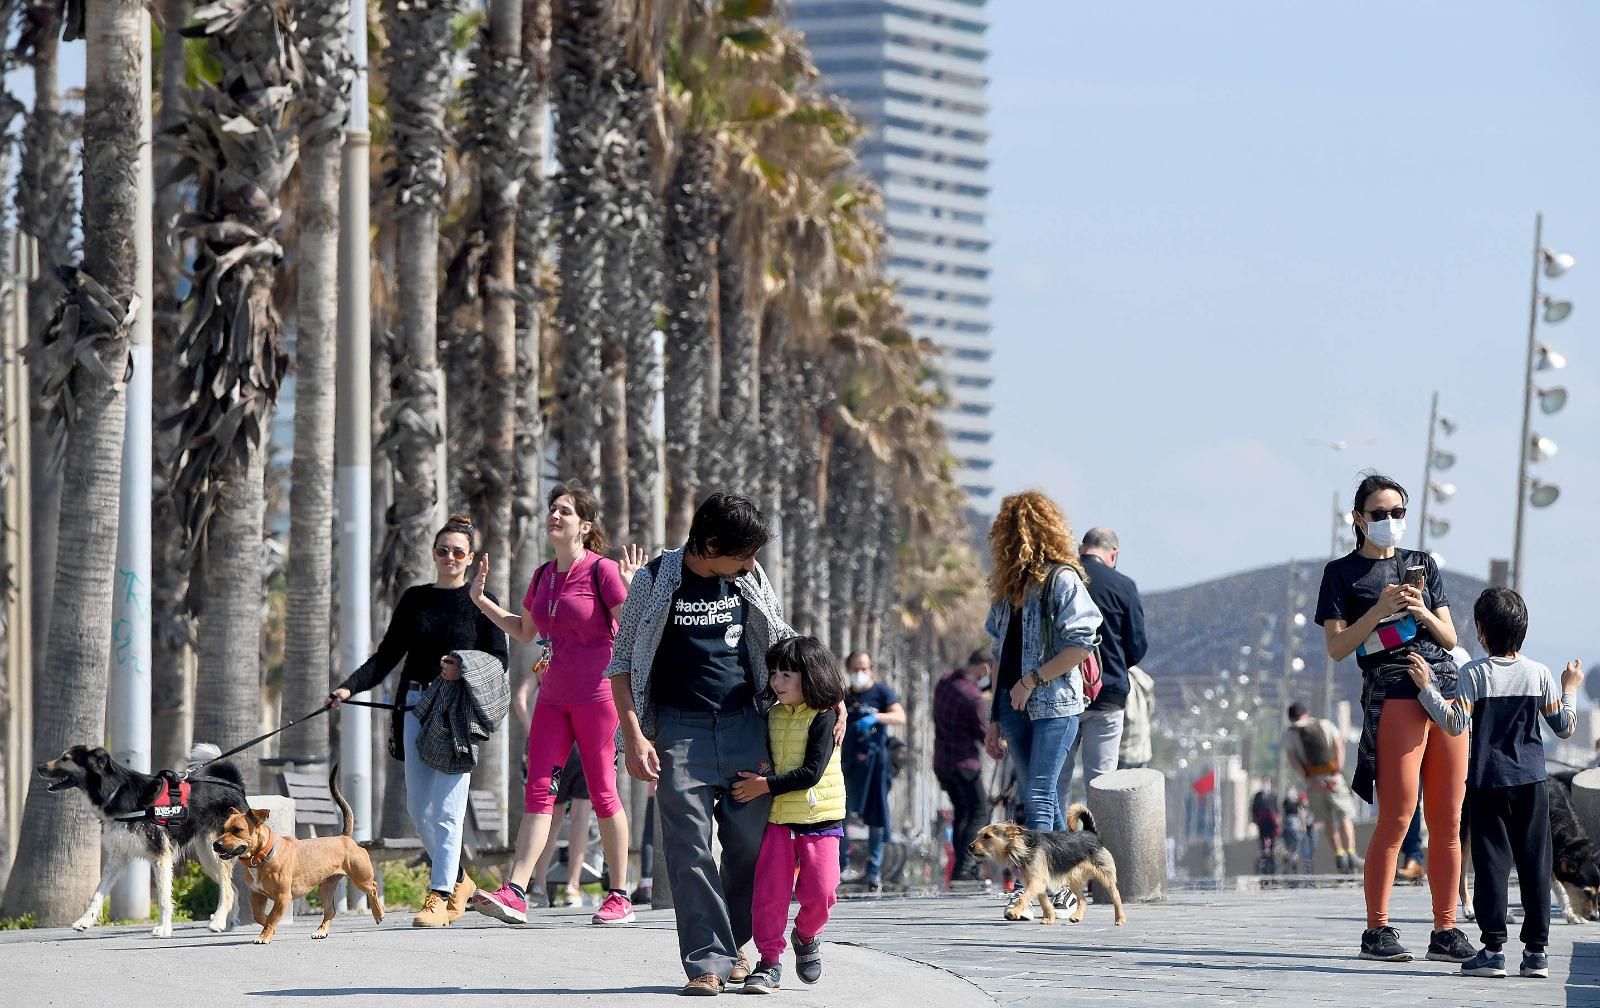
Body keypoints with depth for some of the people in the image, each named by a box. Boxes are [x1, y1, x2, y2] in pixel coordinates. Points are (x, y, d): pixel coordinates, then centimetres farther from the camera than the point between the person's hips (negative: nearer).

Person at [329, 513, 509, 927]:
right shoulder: (415, 599, 13)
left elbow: (499, 660, 0)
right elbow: (387, 656, 12)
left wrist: (465, 670, -19)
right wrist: (350, 687, 0)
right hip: (417, 707, 5)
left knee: (446, 808, -11)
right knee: (419, 809, 4)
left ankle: (439, 896, -8)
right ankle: (457, 881, 22)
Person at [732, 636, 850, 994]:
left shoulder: (823, 717, -11)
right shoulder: (773, 715, 8)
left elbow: (812, 772, -17)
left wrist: (766, 785, -17)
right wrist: (753, 780, 1)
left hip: (819, 819, -4)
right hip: (778, 818, 4)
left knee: (819, 890, -5)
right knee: (769, 890, -3)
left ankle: (807, 936, 25)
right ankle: (769, 961, 4)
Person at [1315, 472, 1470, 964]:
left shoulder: (1422, 565, 20)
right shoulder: (1342, 573, 8)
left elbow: (1450, 638, 16)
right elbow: (1337, 647, -1)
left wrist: (1422, 612, -3)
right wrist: (1378, 610, -13)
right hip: (1393, 689, -5)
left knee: (1448, 821, 2)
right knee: (1397, 817, -11)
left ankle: (1445, 931, 6)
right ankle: (1377, 931, -6)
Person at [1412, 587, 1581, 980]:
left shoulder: (1475, 673, -6)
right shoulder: (1539, 674, 2)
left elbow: (1455, 723, -13)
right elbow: (1564, 727, 6)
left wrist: (1427, 686, -6)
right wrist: (1570, 690, 22)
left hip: (1487, 784, -2)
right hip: (1531, 784, 2)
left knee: (1491, 863, -1)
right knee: (1535, 863, 5)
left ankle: (1493, 948, -6)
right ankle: (1536, 950, 4)